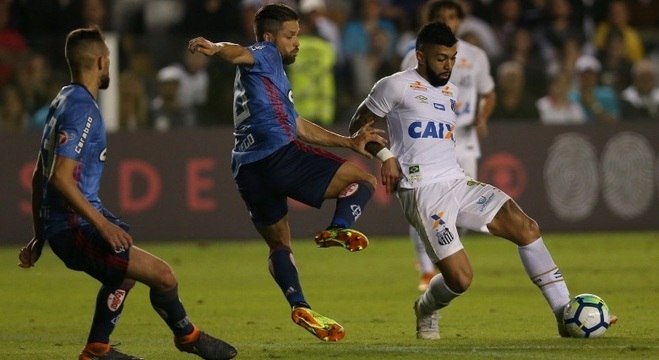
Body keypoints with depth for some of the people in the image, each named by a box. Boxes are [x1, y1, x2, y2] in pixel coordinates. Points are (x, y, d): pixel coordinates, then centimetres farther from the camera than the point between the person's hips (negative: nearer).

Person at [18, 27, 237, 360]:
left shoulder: (63, 102, 15)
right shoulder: (82, 109, -17)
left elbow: (39, 176, 21)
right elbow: (61, 177, -25)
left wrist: (40, 236, 26)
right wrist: (101, 223, -24)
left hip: (57, 224, 11)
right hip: (76, 225, -11)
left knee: (125, 272, 33)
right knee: (163, 276, -12)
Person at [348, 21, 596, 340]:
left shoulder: (452, 93, 20)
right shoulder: (396, 87, -2)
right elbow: (358, 126, 3)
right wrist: (385, 155, -11)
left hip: (458, 182, 7)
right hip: (423, 191, -7)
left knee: (525, 227, -12)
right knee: (460, 279, -17)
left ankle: (566, 316, -9)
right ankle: (426, 310, 19)